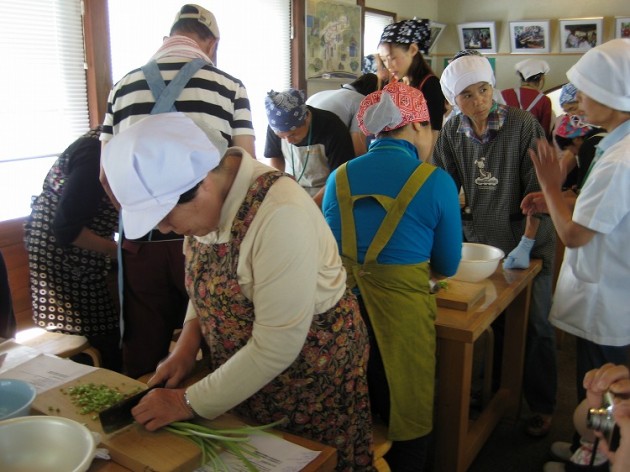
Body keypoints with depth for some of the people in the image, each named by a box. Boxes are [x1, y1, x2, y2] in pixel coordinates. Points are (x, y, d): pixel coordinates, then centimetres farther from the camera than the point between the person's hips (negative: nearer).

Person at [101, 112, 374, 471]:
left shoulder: (279, 213, -32)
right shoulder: (206, 202, -8)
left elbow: (276, 347, -28)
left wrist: (190, 403, -19)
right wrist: (188, 343, -6)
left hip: (310, 371, -6)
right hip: (240, 372, 7)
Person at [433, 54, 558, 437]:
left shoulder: (524, 125, -13)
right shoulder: (453, 132, -1)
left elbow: (538, 191, -14)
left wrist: (525, 245, -18)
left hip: (527, 239, -3)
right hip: (478, 238, 3)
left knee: (536, 326, 5)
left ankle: (541, 405, 24)